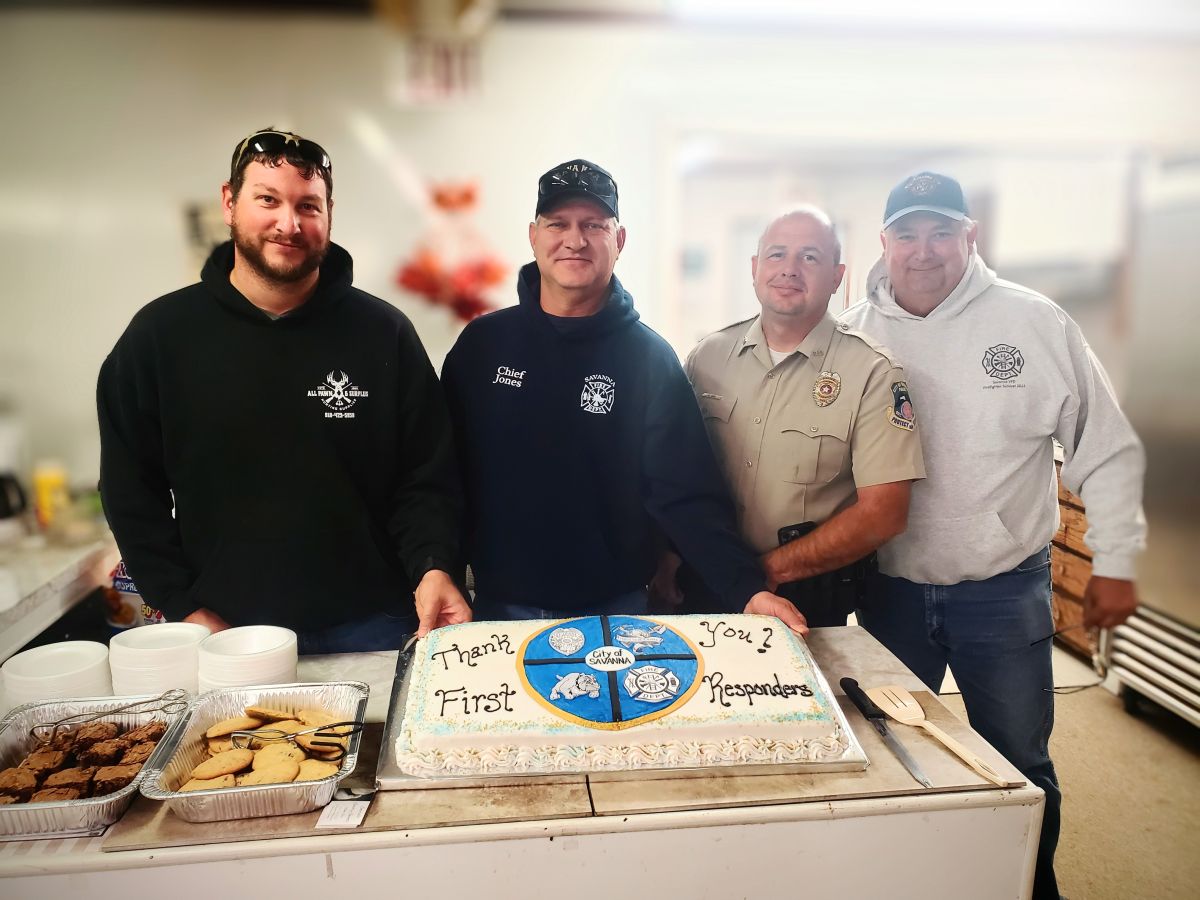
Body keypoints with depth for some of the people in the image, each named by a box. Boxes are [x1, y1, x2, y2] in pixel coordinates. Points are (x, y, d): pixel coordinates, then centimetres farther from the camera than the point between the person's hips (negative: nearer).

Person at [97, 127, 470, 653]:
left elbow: (428, 478, -3)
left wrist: (434, 568, -19)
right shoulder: (159, 334, -1)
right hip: (225, 630, 1)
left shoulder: (384, 333, -4)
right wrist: (183, 607, -5)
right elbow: (130, 491, 2)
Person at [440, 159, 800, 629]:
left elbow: (688, 495, -12)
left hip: (616, 608, -1)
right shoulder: (482, 342, -3)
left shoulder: (650, 357, -7)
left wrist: (747, 587, -22)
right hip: (498, 604, 2)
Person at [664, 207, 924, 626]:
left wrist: (769, 569, -17)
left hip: (811, 604, -3)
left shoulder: (871, 371, -11)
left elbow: (882, 514, -15)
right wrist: (668, 558, -10)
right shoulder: (708, 356, 0)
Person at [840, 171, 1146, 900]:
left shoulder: (1035, 322, -6)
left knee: (1022, 769, 15)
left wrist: (1115, 561, 1)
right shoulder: (853, 336, -3)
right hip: (889, 588, 2)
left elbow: (1106, 449, 0)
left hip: (1006, 591, -1)